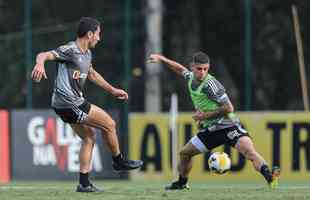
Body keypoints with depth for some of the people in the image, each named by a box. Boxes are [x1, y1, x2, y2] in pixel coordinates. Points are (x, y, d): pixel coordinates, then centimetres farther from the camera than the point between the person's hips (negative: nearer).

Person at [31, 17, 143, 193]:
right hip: (69, 103, -10)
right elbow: (44, 55, -27)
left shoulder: (86, 53, 15)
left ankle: (84, 183, 11)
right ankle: (119, 161, 18)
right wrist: (40, 64, -50)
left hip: (68, 105, 10)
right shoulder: (70, 50, -15)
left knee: (89, 138, 13)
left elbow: (92, 74, 32)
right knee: (109, 124, 0)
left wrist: (112, 90, 37)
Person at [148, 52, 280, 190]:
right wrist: (162, 59, 32)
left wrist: (205, 115, -14)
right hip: (210, 129, 8)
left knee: (248, 150, -30)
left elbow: (228, 108, -19)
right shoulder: (191, 77, 5)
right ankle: (181, 183, 37)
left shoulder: (210, 84, -19)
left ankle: (270, 178, -43)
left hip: (227, 125, -8)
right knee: (184, 153, 15)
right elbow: (181, 69, 31)